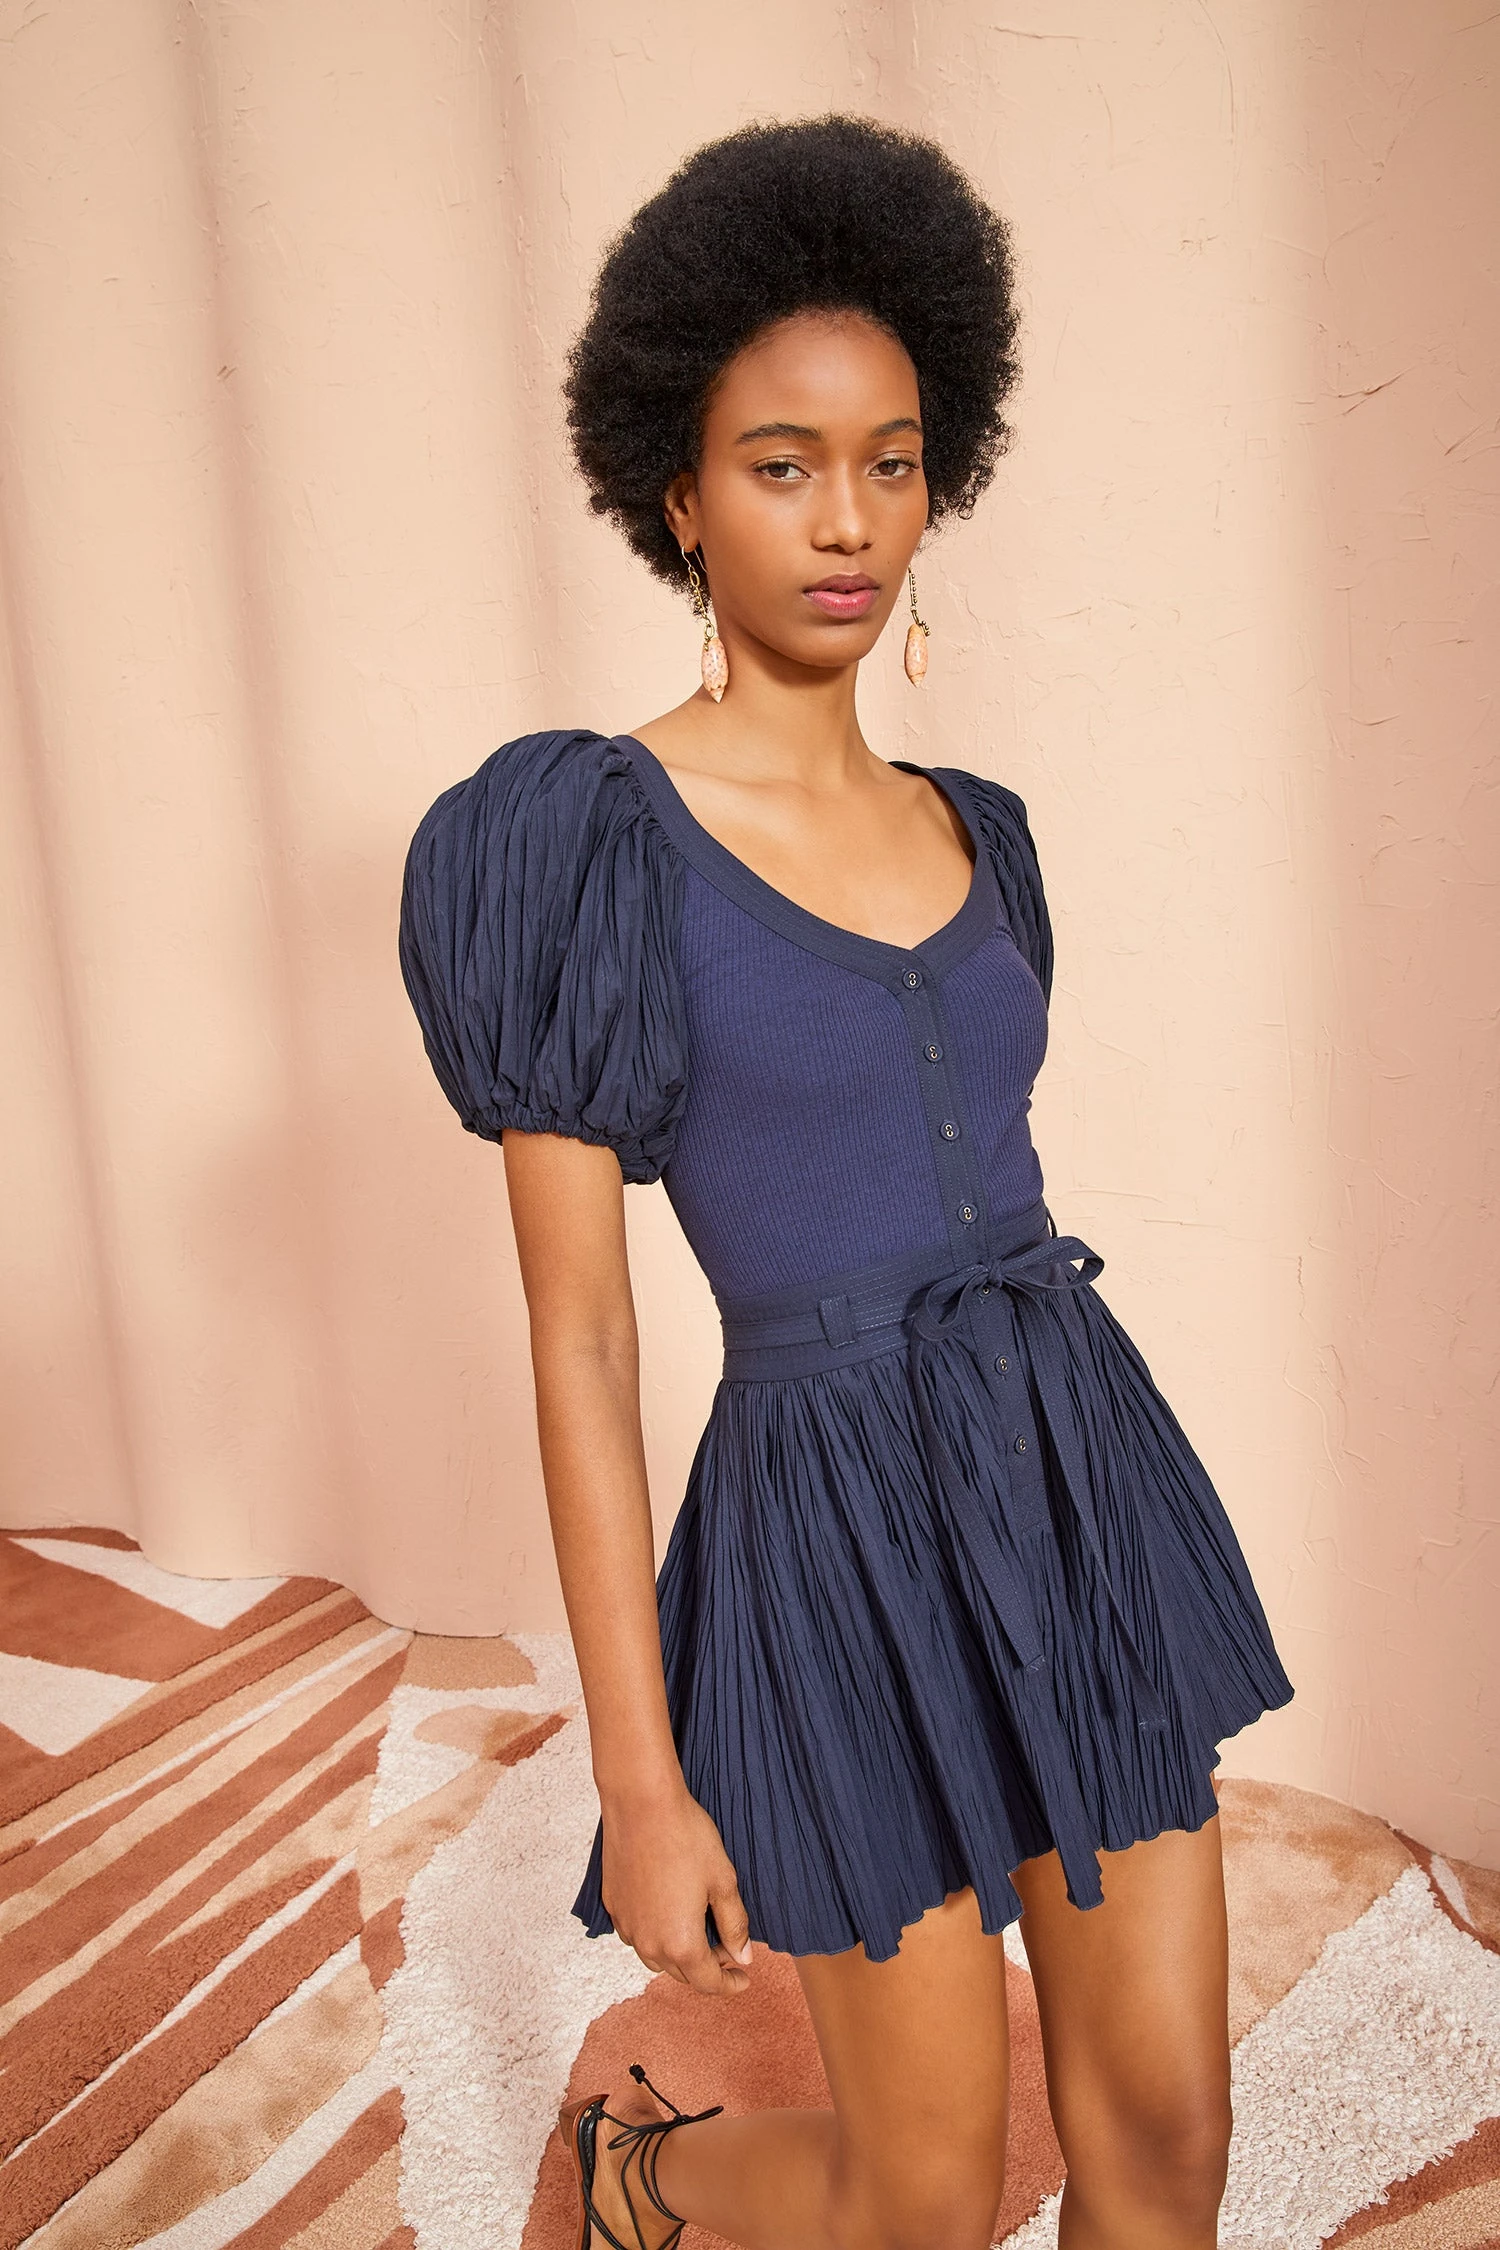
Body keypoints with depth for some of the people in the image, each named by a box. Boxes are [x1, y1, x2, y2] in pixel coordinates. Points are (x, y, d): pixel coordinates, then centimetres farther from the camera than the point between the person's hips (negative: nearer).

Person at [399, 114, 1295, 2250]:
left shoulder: (968, 834, 8)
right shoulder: (589, 838, -11)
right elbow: (574, 1328, -12)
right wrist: (639, 1785, -10)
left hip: (1080, 1483, 6)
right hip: (848, 1542, -5)